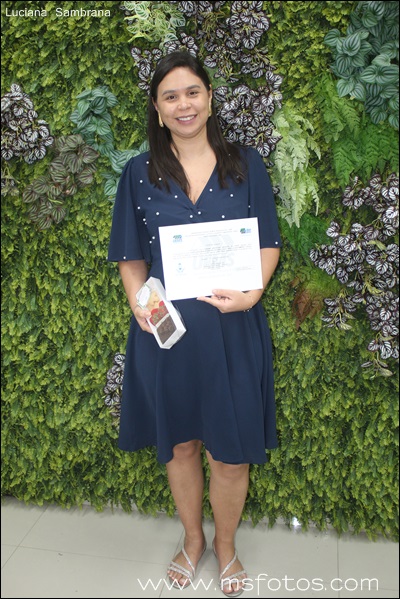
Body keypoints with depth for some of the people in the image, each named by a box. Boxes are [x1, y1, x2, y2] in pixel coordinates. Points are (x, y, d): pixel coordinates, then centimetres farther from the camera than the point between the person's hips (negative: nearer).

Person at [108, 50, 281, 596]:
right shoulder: (140, 173, 3)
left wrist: (251, 292, -16)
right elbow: (131, 255, 7)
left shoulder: (245, 165, 2)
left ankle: (226, 546, 38)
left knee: (230, 451, 9)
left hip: (232, 331, 0)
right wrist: (138, 301, -12)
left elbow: (269, 244, 3)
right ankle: (193, 539, 43)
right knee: (178, 444, 16)